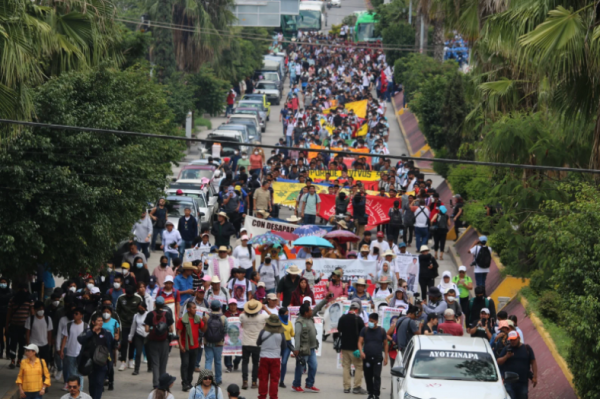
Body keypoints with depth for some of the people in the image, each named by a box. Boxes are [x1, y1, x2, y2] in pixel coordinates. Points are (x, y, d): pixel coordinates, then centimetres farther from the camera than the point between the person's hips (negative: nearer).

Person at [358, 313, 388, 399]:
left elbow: (385, 344, 11)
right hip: (366, 358, 2)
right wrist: (361, 352, -17)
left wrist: (386, 357, 5)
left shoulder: (381, 331, 7)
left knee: (377, 376, -13)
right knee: (368, 377, 5)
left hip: (377, 358, -2)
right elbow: (360, 342, 1)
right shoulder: (364, 330, 7)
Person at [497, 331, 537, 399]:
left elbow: (533, 362, 7)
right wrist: (506, 357, -14)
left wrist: (534, 377, -1)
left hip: (523, 383, 1)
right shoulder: (507, 349, 9)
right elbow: (498, 362, 5)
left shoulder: (526, 348, 8)